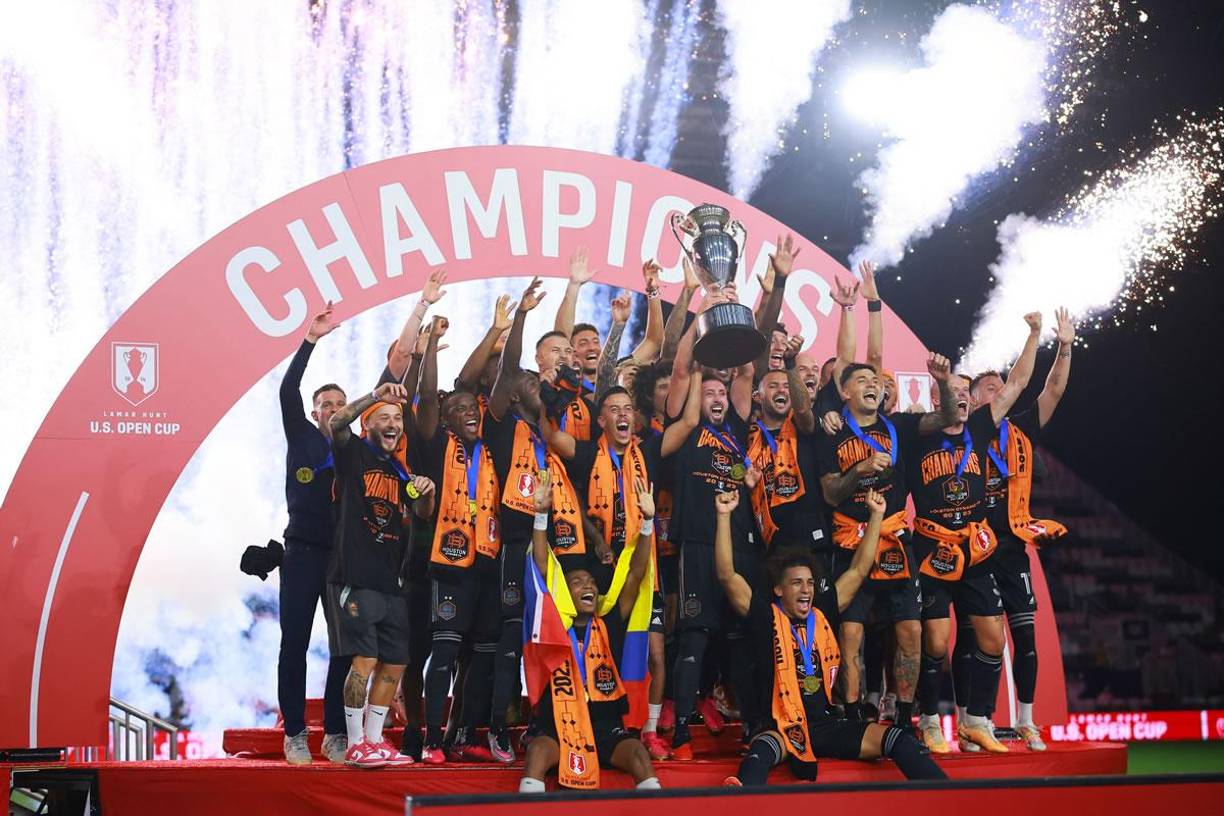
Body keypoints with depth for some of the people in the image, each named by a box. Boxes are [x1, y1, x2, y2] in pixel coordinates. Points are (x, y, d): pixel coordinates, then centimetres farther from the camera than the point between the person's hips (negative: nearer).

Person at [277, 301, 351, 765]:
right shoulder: (302, 438, 5)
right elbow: (288, 390, -7)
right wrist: (311, 339, -16)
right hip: (303, 553, -2)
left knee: (346, 646, 1)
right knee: (295, 643, -2)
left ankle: (335, 735, 7)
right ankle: (295, 734, 4)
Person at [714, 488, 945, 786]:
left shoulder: (824, 613, 14)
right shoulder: (766, 616, 2)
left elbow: (859, 570, 18)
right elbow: (727, 575, -7)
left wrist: (876, 515, 15)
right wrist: (724, 515, -13)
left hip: (828, 724, 5)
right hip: (783, 727, -5)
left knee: (898, 739, -12)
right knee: (761, 751, -39)